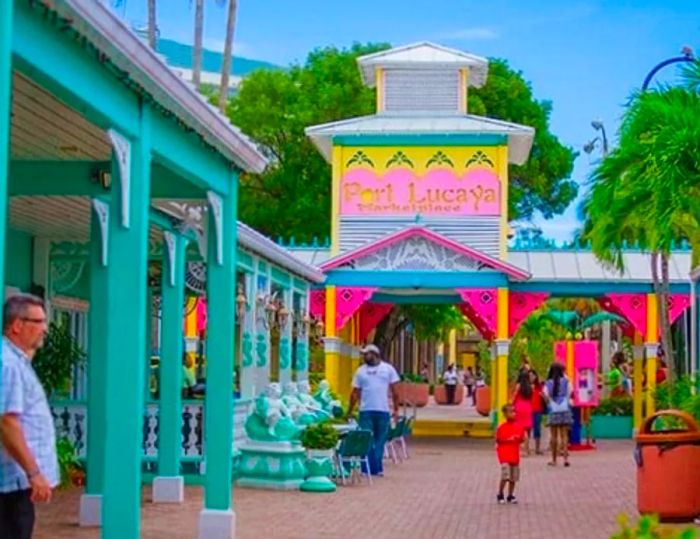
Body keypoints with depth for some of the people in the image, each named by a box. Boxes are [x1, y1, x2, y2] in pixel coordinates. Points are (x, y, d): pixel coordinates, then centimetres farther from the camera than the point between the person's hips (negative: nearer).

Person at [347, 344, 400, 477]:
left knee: (380, 441, 5)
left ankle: (377, 468, 12)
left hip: (383, 411, -1)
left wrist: (396, 409, -1)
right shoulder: (361, 371, 8)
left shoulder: (388, 369, 5)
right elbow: (355, 393, 9)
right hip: (365, 411, 1)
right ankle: (367, 468, 1)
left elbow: (395, 391, 5)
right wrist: (349, 412, 6)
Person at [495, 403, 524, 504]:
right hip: (504, 454, -5)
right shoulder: (502, 427, -7)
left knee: (514, 477, 8)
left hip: (515, 454, 5)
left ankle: (510, 496, 21)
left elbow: (522, 439, 12)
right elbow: (498, 440, -7)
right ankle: (500, 495, 2)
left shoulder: (519, 426, 5)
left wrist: (519, 439, -10)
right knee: (505, 475, -14)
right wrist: (509, 440, -16)